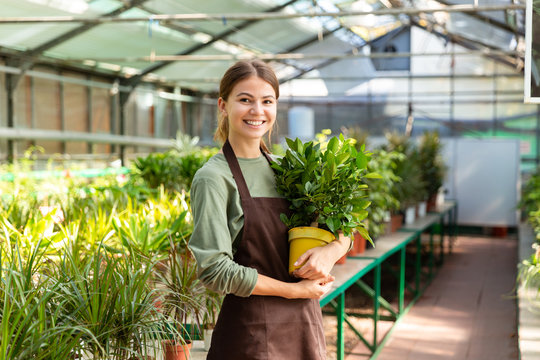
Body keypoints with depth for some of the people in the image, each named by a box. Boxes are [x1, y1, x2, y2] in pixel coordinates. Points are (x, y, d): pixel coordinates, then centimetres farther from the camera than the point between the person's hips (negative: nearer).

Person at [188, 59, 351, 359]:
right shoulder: (213, 178, -9)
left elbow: (342, 232, 15)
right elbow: (215, 270, -15)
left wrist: (331, 251, -8)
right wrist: (294, 290, -11)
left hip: (305, 325, 6)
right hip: (251, 333, -5)